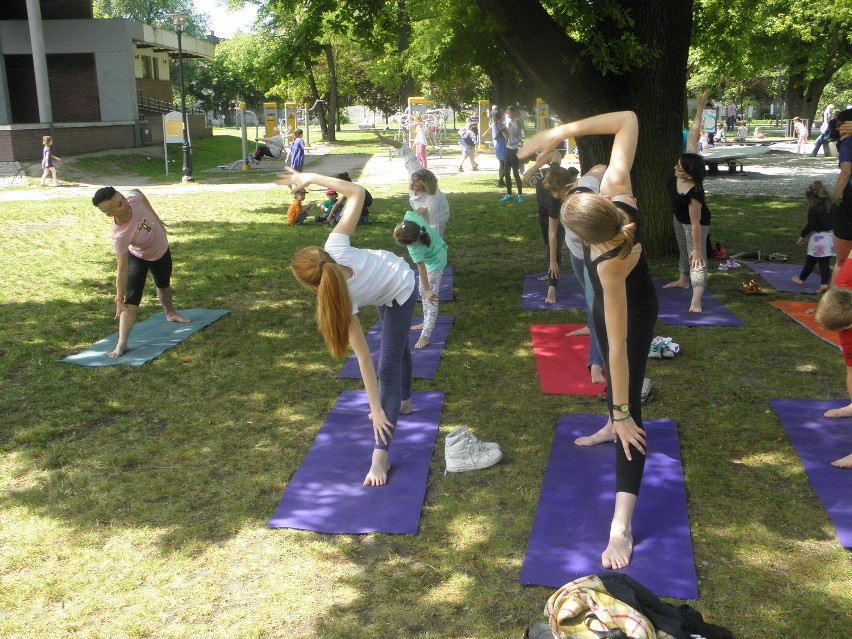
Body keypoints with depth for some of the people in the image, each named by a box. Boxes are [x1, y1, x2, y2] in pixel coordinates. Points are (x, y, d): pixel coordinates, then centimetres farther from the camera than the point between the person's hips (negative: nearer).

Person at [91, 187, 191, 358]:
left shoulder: (133, 197, -34)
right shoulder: (120, 236, -44)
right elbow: (122, 269, -37)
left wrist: (156, 218, 1)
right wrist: (119, 300, -34)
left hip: (162, 249, 5)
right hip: (138, 258, -5)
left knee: (164, 285, 28)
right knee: (132, 298, -19)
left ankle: (171, 313, 57)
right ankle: (121, 344, -19)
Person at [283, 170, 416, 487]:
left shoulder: (344, 301, -39)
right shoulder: (335, 246, -34)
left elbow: (364, 359, -35)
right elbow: (357, 192, -26)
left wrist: (375, 410, -30)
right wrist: (311, 177, -26)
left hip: (398, 296, -8)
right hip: (397, 270, 8)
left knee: (387, 369, -14)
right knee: (397, 345, 29)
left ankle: (380, 455, -15)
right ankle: (404, 401, 54)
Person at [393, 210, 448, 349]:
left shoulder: (415, 249, -41)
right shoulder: (410, 216, -27)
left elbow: (422, 269, -36)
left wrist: (427, 290, -31)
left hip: (434, 262, -9)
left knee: (431, 297, -12)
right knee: (423, 292, 18)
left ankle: (426, 336, -14)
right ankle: (427, 323, 31)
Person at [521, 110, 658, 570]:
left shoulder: (610, 266, -45)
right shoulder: (616, 191, -32)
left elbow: (619, 348, -40)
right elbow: (627, 120, -23)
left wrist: (623, 414, -32)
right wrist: (564, 130, -31)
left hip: (633, 310, -9)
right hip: (613, 303, 9)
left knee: (628, 407, -14)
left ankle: (622, 524, -16)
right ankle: (612, 424, 64)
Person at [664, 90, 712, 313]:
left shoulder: (694, 194, -42)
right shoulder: (687, 165, -25)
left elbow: (695, 224, -36)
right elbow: (693, 134, -22)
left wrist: (697, 248, -30)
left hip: (694, 223, -8)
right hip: (679, 218, 9)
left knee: (696, 258, -16)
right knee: (683, 250, 26)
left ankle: (696, 299, -25)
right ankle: (683, 280, 47)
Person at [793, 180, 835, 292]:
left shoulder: (813, 209, -13)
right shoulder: (832, 206, 5)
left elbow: (810, 225, -14)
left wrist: (802, 236, -2)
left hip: (818, 238, -5)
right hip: (831, 236, 6)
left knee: (810, 261, 11)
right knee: (825, 262, 7)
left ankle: (801, 278, 28)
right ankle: (824, 283, -2)